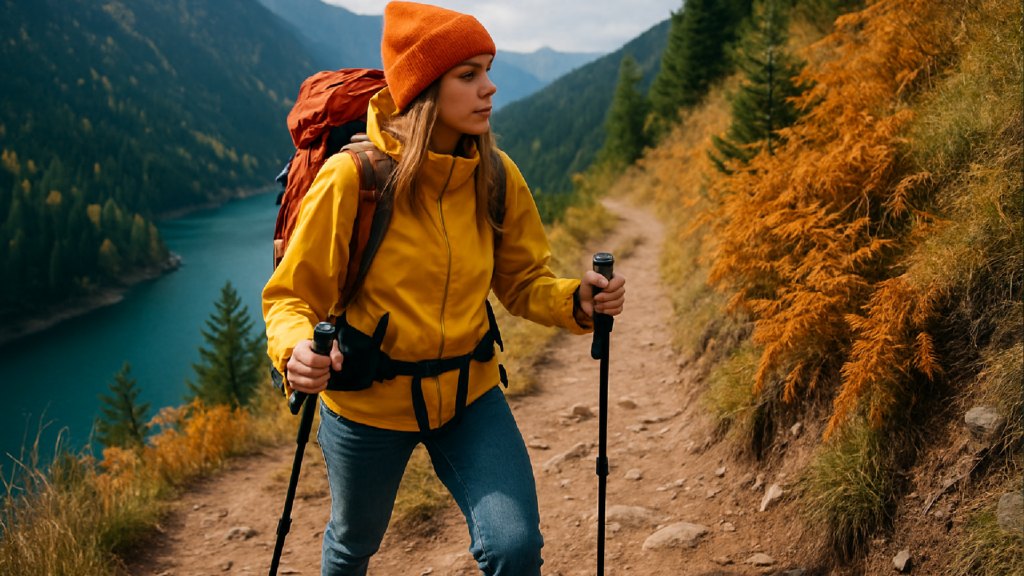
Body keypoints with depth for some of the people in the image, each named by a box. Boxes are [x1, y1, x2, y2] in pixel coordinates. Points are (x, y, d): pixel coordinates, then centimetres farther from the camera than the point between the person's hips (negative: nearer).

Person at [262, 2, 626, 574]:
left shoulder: (496, 176, -8)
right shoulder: (352, 177, -21)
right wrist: (296, 350, -36)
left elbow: (522, 281, 2)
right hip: (367, 400, -2)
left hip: (469, 394, 2)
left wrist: (577, 299, -19)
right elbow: (292, 295, -14)